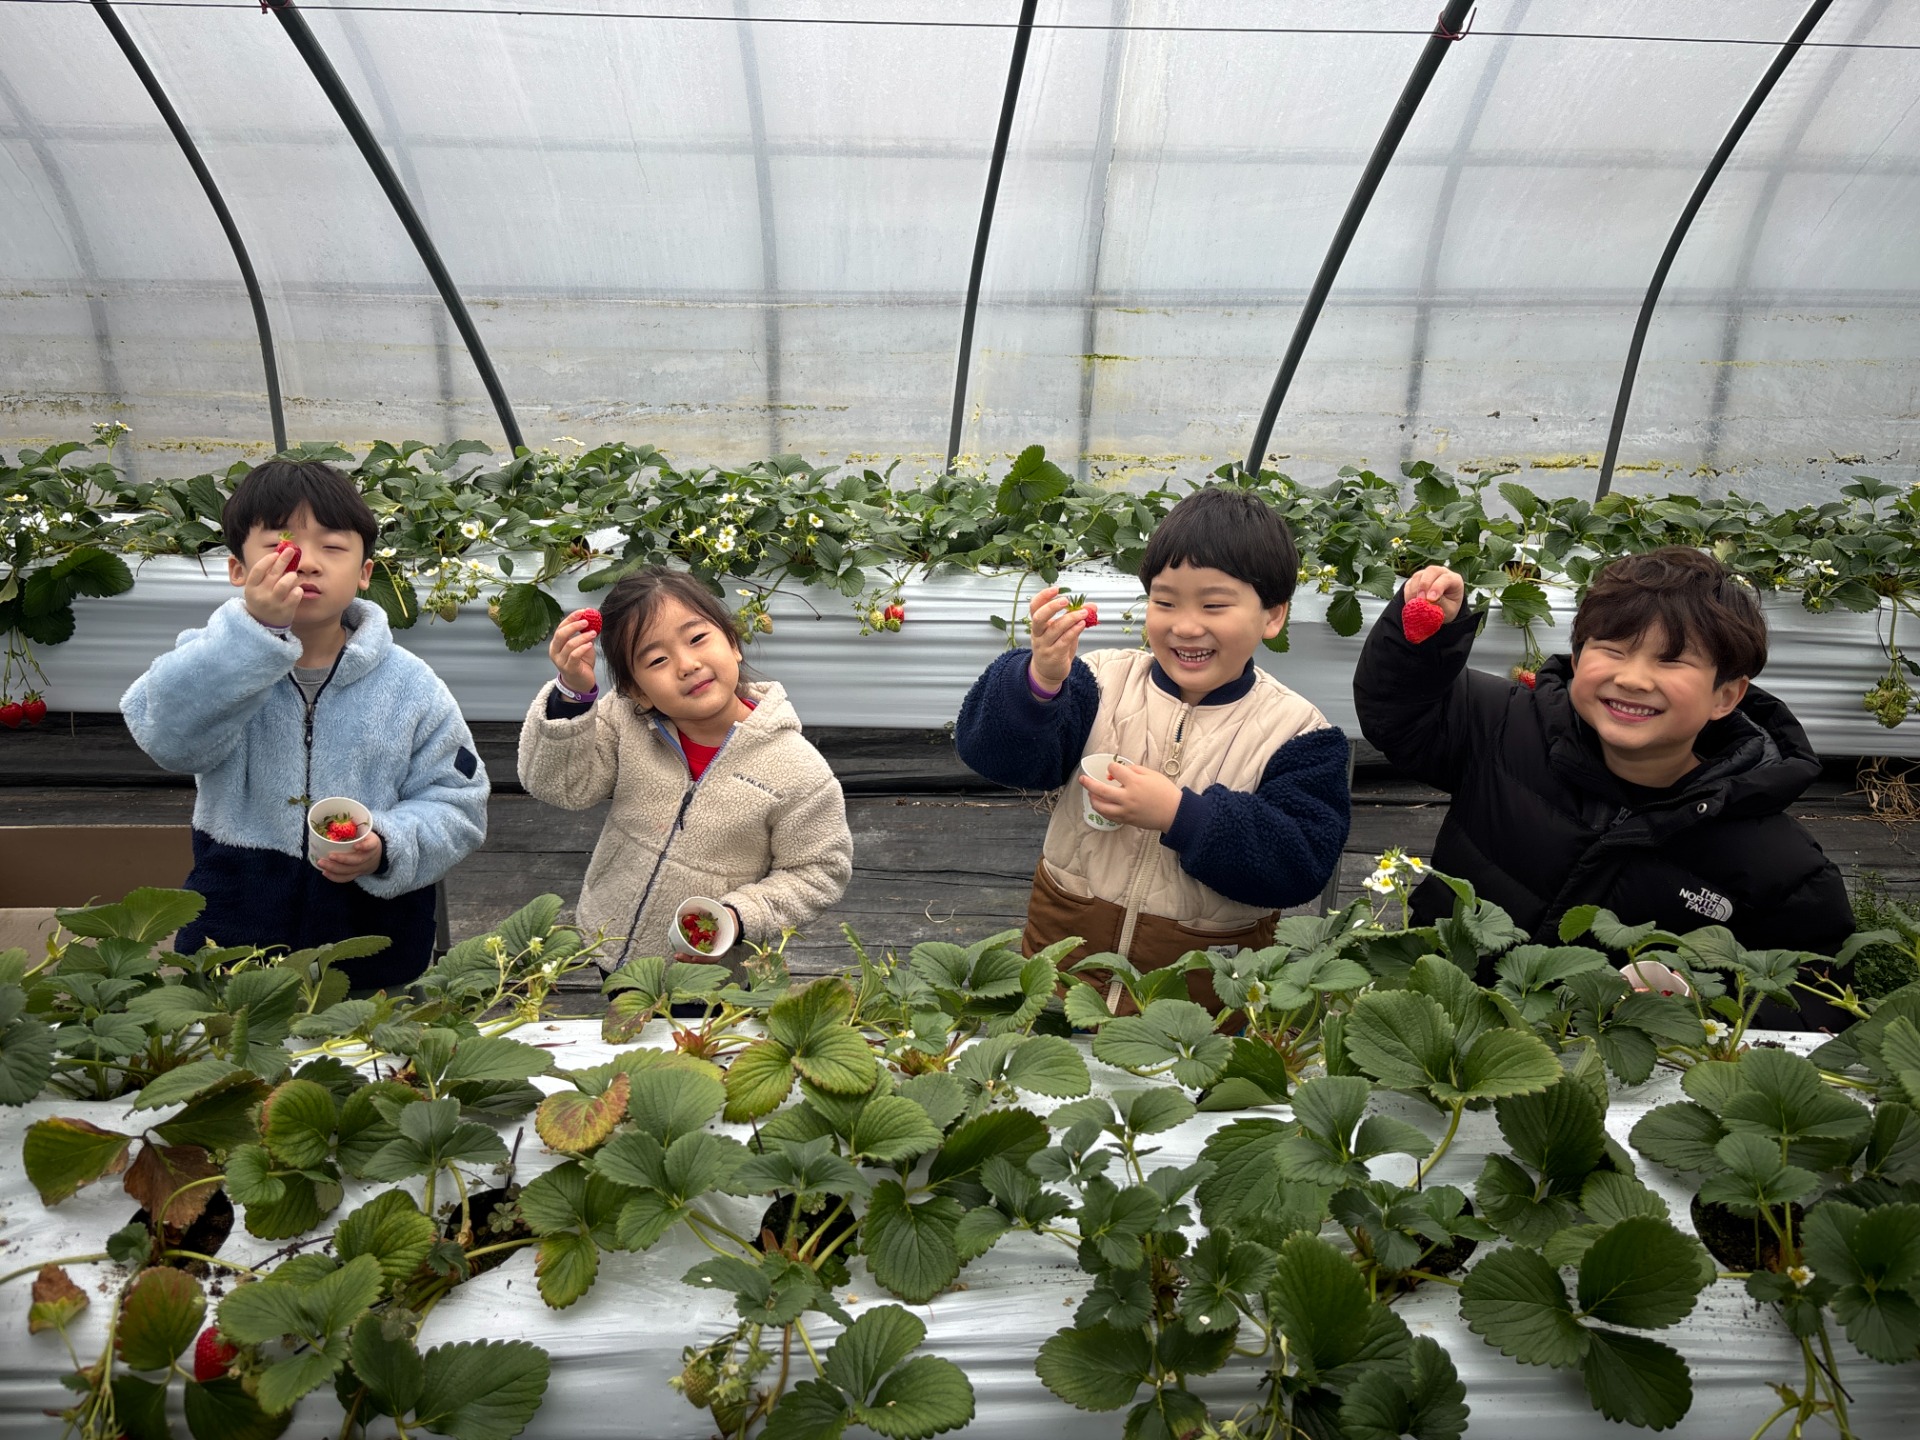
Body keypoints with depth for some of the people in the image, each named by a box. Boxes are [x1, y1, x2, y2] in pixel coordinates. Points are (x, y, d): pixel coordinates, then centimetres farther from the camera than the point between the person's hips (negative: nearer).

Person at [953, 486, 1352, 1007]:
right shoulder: (1103, 679, -6)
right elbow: (1003, 757, -17)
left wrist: (1182, 815, -27)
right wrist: (1039, 683, -37)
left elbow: (1301, 866, -18)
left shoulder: (1296, 732, -9)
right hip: (1066, 946, 2)